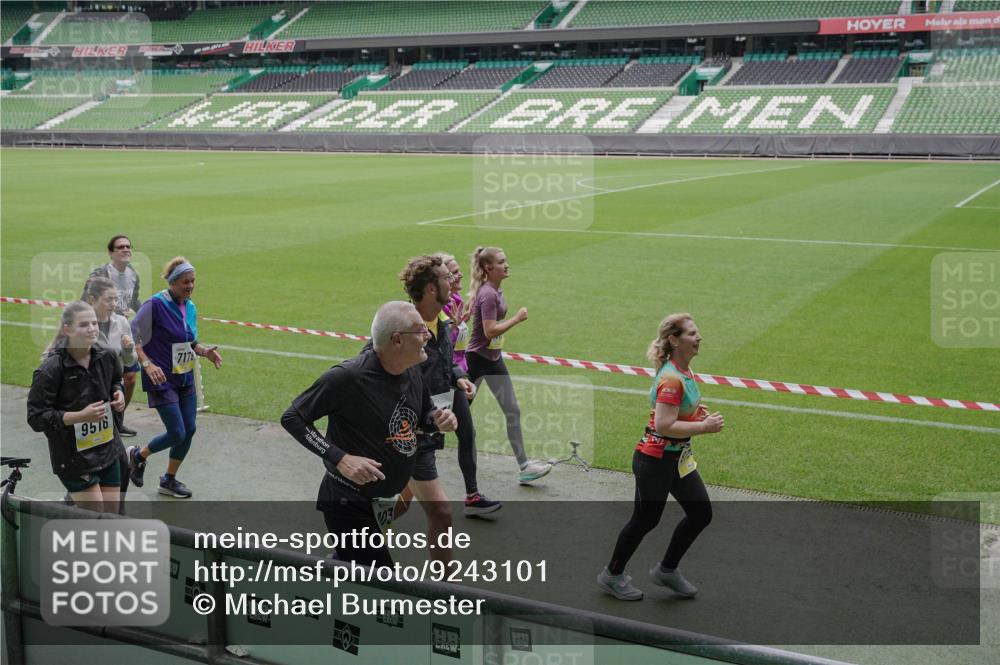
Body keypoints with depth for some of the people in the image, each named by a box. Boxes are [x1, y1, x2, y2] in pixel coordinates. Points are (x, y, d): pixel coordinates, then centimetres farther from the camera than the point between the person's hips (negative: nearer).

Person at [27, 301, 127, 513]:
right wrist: (80, 416, -26)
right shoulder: (50, 369, -19)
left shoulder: (106, 356, -2)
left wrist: (118, 394, -2)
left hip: (107, 449, 6)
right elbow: (36, 418, -17)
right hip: (73, 456, -6)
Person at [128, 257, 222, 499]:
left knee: (189, 430, 7)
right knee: (177, 433, -8)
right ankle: (138, 455, 21)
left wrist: (204, 351, -1)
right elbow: (132, 337, -13)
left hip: (185, 378, 7)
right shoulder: (155, 304, -15)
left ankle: (169, 480, 24)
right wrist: (147, 364, -24)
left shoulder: (190, 307, 7)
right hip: (162, 379, -7)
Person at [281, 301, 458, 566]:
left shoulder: (412, 371, 1)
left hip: (385, 501, 8)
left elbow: (422, 413, 19)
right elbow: (292, 417, -15)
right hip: (348, 503, -8)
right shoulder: (348, 376, -22)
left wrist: (438, 420, -6)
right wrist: (340, 459, -25)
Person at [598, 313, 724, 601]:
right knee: (645, 520, 5)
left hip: (678, 457, 9)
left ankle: (666, 571, 30)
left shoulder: (684, 371, 6)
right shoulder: (671, 378, -24)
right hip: (655, 459, -9)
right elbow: (664, 426, -29)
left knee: (701, 513, 12)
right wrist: (704, 427, -24)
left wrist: (698, 414, 6)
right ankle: (612, 576, 26)